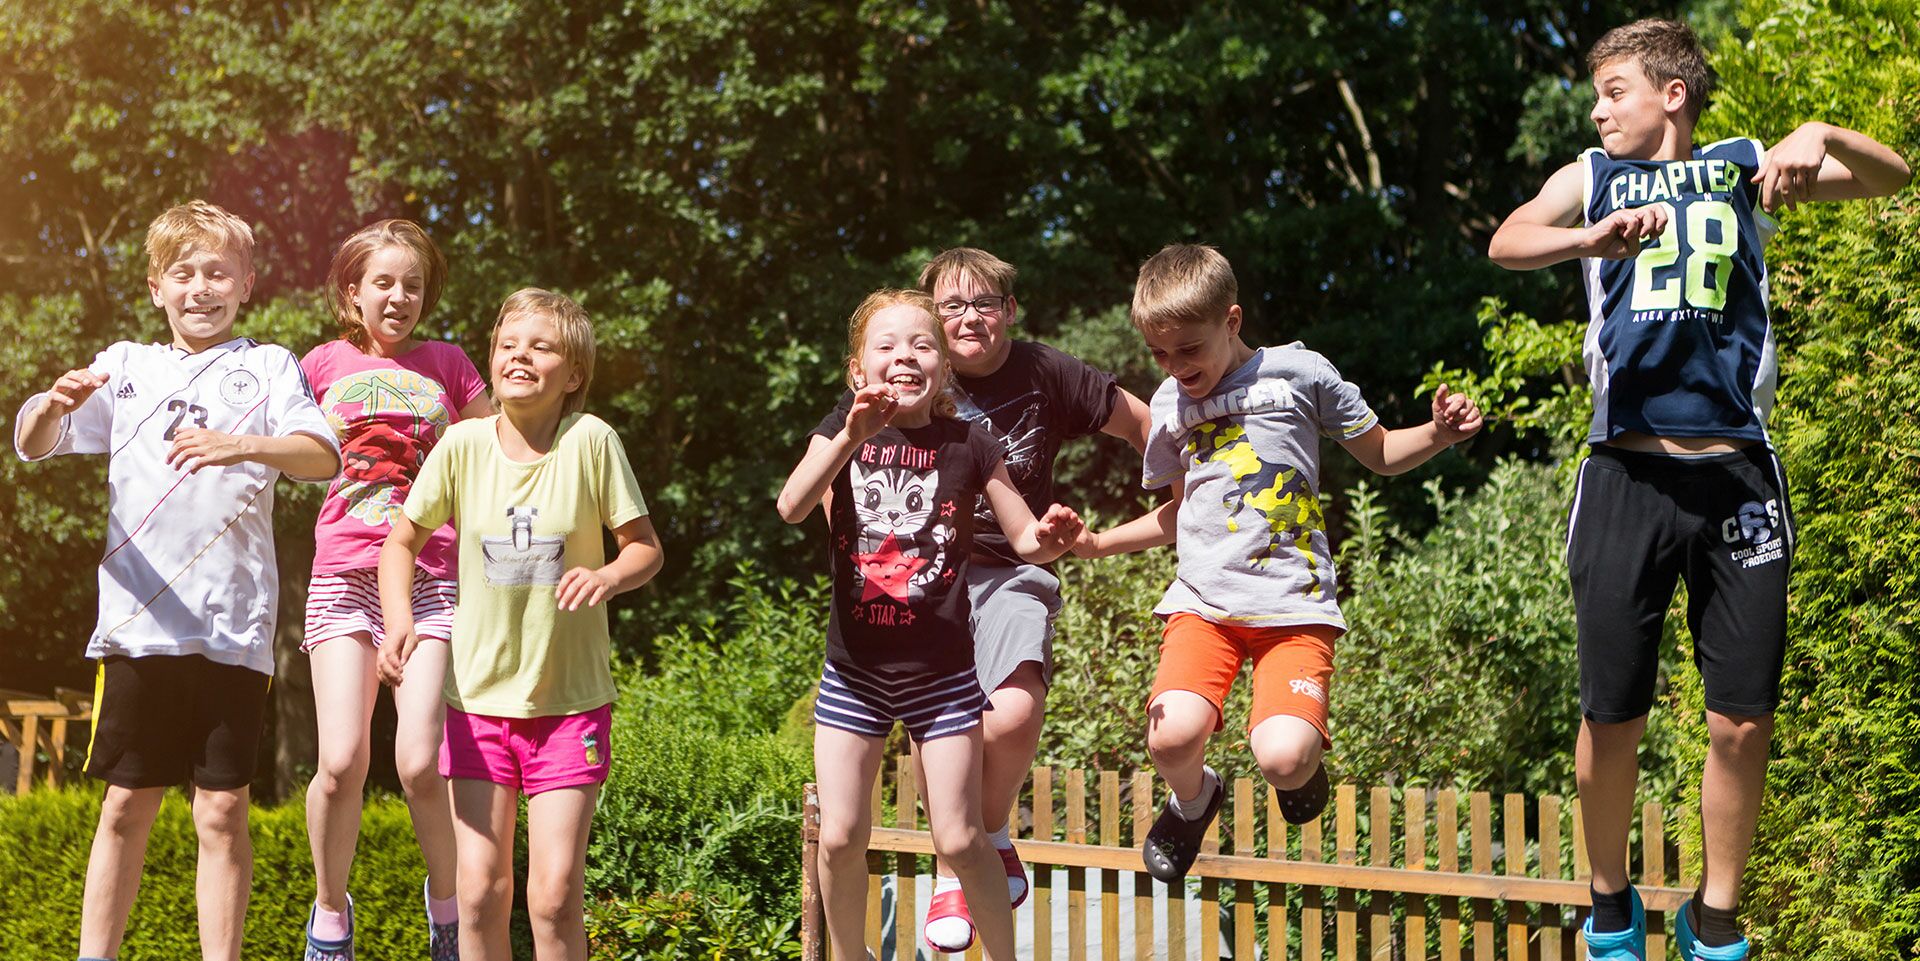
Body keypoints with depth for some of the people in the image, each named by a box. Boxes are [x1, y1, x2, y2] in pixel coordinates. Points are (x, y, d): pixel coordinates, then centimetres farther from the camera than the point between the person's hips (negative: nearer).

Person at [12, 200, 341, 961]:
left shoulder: (267, 366, 7)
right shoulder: (126, 365, 13)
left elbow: (323, 456, -7)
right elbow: (31, 445, 5)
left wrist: (241, 446, -26)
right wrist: (54, 406, -18)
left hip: (233, 627, -2)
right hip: (138, 620, 2)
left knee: (222, 811, 1)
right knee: (128, 804, 7)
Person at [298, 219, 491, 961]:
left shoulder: (447, 366, 10)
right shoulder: (324, 364, 11)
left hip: (430, 580, 0)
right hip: (344, 575, 1)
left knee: (419, 762, -12)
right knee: (341, 761, -11)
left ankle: (448, 899, 14)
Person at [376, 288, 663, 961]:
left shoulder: (591, 442, -10)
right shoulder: (462, 444, -5)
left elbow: (646, 548, -3)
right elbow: (403, 540, 5)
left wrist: (608, 577, -25)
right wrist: (399, 617, -13)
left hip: (569, 698, -2)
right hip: (479, 695, 2)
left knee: (555, 894, -6)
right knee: (480, 890, 1)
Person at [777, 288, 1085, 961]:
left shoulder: (968, 447, -2)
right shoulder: (841, 437, -1)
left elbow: (1026, 541, 5)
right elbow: (792, 507, -20)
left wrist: (1051, 538, -19)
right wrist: (853, 435, -34)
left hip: (941, 672, -1)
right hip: (854, 667, 1)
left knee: (959, 840, -3)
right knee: (840, 836, 2)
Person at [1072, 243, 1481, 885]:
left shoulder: (1298, 372, 2)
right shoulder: (1170, 403, 15)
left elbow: (1381, 454, 13)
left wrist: (1438, 434, -7)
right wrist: (1099, 543, 16)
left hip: (1294, 605, -3)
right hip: (1203, 600, 3)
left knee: (1283, 758, -26)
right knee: (1171, 738, -25)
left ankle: (1302, 765, 14)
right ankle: (1193, 801, 12)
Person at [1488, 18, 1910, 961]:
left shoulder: (1746, 167, 13)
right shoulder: (1592, 178, 12)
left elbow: (1890, 175, 5)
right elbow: (1507, 244, -7)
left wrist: (1822, 135, -16)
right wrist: (1590, 239, -28)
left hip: (1736, 471, 0)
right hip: (1627, 471, 0)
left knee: (1743, 721, 1)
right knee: (1612, 716, 2)